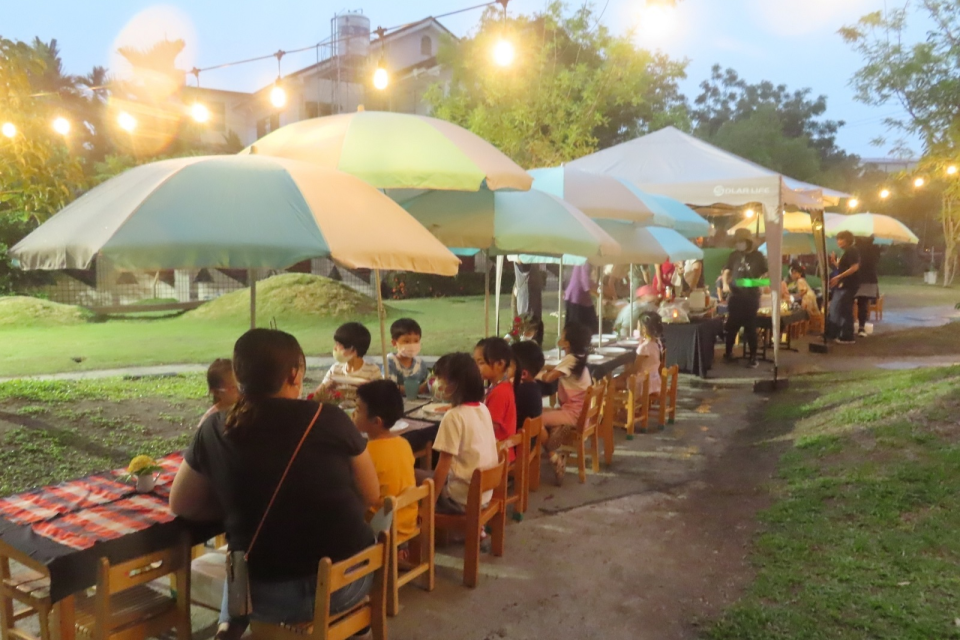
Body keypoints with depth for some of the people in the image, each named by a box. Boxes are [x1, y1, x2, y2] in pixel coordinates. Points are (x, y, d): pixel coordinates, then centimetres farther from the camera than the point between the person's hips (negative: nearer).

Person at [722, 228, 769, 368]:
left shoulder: (758, 256, 1)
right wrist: (725, 283, -10)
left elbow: (765, 274, 7)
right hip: (735, 296, 2)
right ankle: (728, 352, 19)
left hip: (751, 297, -2)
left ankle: (753, 356, 8)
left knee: (750, 327, 1)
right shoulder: (734, 255, 5)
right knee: (731, 326, 5)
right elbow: (727, 271, 9)